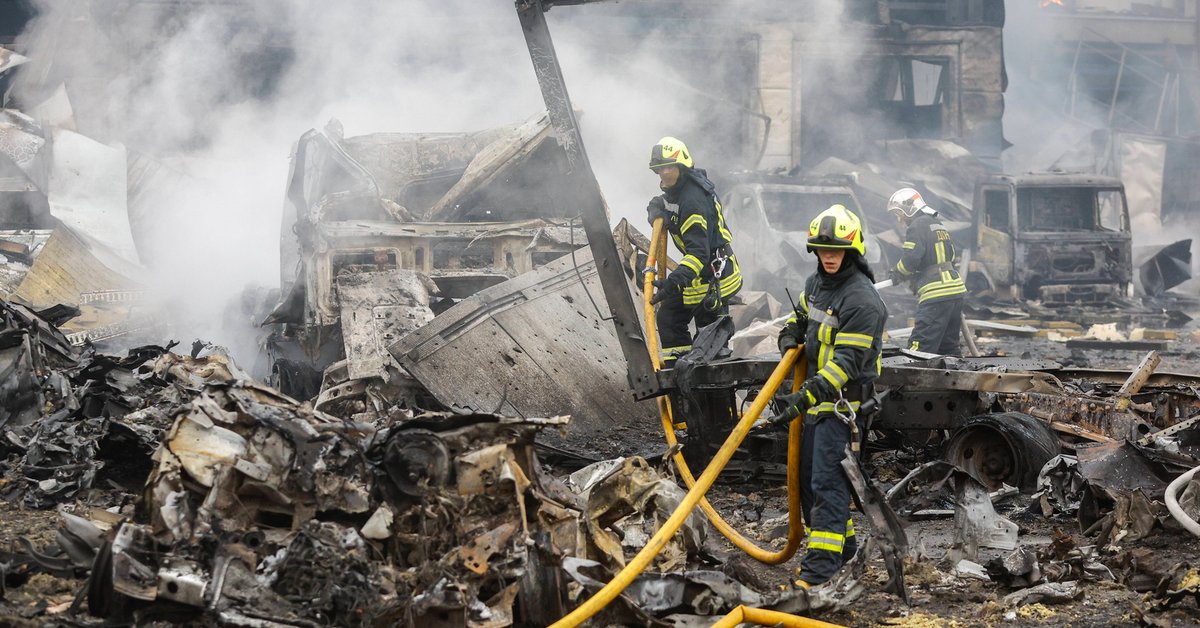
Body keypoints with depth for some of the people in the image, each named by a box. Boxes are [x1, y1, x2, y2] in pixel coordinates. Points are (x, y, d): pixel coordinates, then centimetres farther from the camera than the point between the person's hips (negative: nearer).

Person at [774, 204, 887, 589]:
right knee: (808, 475, 15)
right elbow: (801, 315, 32)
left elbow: (847, 363, -25)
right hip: (815, 398, 10)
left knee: (827, 480, -14)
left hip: (843, 402, -9)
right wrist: (790, 336, 9)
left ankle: (822, 563, -15)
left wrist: (806, 396, -31)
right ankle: (843, 542, 29)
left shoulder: (862, 300, -20)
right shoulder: (816, 283, 9)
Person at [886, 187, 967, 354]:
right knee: (948, 347, 15)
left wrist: (897, 273, 5)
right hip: (957, 289, 9)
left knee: (920, 346, -14)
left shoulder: (917, 227, -7)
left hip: (936, 294, -9)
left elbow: (910, 259, -16)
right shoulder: (939, 225, 21)